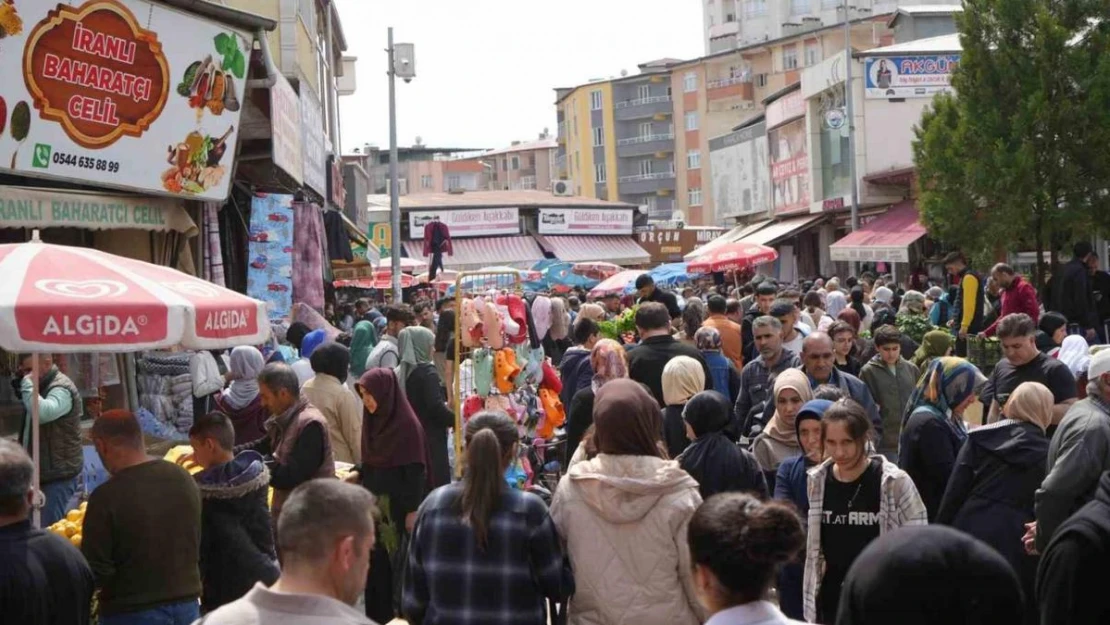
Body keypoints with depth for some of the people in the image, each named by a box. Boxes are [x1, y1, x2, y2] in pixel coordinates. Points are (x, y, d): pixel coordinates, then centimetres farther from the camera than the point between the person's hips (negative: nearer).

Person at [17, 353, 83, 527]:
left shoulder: (62, 389, -16)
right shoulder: (41, 386, 14)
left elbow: (42, 413, -36)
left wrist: (28, 383, -26)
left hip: (58, 474, -9)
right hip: (43, 472, 9)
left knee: (48, 528, -11)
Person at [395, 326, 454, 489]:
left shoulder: (399, 372, 8)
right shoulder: (427, 371, -11)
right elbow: (436, 407, -19)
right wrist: (456, 420, -4)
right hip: (430, 441, -7)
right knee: (435, 486, -3)